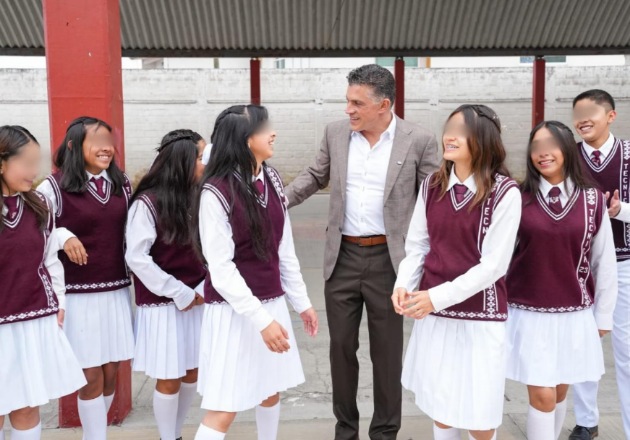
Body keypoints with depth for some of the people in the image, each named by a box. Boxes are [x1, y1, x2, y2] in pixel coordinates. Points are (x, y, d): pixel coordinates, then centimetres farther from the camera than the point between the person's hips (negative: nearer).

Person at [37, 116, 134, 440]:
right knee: (92, 376, 0)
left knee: (111, 372, 10)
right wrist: (62, 236, -19)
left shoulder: (122, 185, 7)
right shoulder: (54, 187, -8)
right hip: (78, 295, -4)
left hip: (116, 292, 4)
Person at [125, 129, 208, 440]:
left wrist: (202, 290, -9)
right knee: (169, 379, 6)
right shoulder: (147, 203, -13)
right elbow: (137, 258, -15)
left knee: (192, 373, 15)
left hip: (196, 302, 5)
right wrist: (179, 293, -13)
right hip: (164, 305, -5)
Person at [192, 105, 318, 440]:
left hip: (271, 304, 7)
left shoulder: (271, 179, 2)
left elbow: (285, 249, 9)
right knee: (223, 409, -1)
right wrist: (261, 320, -21)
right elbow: (221, 269, -18)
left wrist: (301, 302, 12)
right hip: (234, 311, -6)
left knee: (270, 390, 19)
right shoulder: (216, 192, -18)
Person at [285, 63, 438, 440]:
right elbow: (316, 176, 15)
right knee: (341, 346, 12)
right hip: (343, 257, 3)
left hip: (388, 259, -3)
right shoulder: (336, 133, 3)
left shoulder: (419, 140, -7)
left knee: (387, 351, 9)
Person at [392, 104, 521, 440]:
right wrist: (404, 285, -12)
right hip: (432, 313, 4)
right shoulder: (432, 185, 2)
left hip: (479, 315, -4)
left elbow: (493, 264, -15)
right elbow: (416, 245, 5)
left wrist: (437, 296, -19)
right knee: (439, 406, 16)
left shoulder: (505, 192, -13)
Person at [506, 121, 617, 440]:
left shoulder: (592, 200, -2)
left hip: (575, 316, 2)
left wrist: (603, 314, 6)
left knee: (559, 392, 15)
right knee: (542, 396, -2)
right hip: (528, 314, -2)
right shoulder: (519, 198, -5)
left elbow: (604, 261, 3)